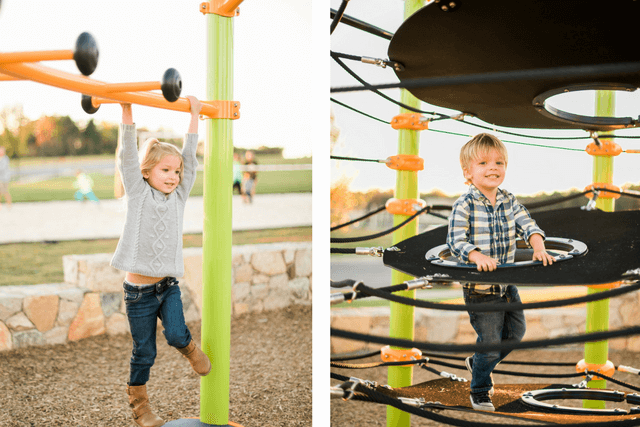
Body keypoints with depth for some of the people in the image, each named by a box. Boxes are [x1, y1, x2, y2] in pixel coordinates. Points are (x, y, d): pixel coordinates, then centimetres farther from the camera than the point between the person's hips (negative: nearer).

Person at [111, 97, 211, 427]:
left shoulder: (178, 196, 4)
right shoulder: (138, 194, -3)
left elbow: (190, 159, 4)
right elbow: (128, 154, -11)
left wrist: (194, 115, 4)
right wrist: (126, 110, -18)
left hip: (168, 286, 3)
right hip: (138, 291, -2)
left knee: (176, 335, -16)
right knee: (144, 353, 8)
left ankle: (189, 347, 20)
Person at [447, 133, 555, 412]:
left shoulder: (509, 201, 2)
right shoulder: (464, 205, -16)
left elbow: (528, 225, -4)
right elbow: (455, 241, -22)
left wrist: (539, 247, -24)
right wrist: (478, 256, -38)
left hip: (507, 283, 7)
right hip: (479, 288, -6)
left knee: (516, 332, 19)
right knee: (490, 342, 0)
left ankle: (478, 362, 44)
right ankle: (479, 392, 24)